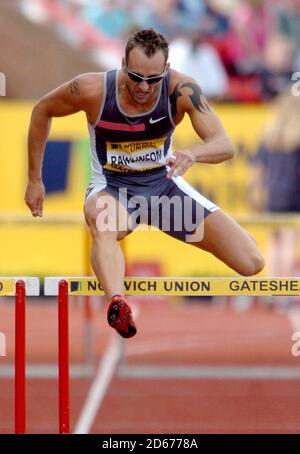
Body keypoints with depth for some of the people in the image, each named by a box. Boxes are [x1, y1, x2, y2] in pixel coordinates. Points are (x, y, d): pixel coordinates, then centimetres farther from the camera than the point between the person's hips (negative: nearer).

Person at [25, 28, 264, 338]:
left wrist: (194, 154, -48)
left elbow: (225, 146, -24)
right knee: (100, 222, -44)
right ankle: (116, 303, -65)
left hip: (164, 182, 2)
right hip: (112, 185, -2)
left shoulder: (181, 90, -20)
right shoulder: (93, 90, -20)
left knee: (251, 263, -10)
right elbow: (42, 111, -1)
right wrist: (34, 179, 3)